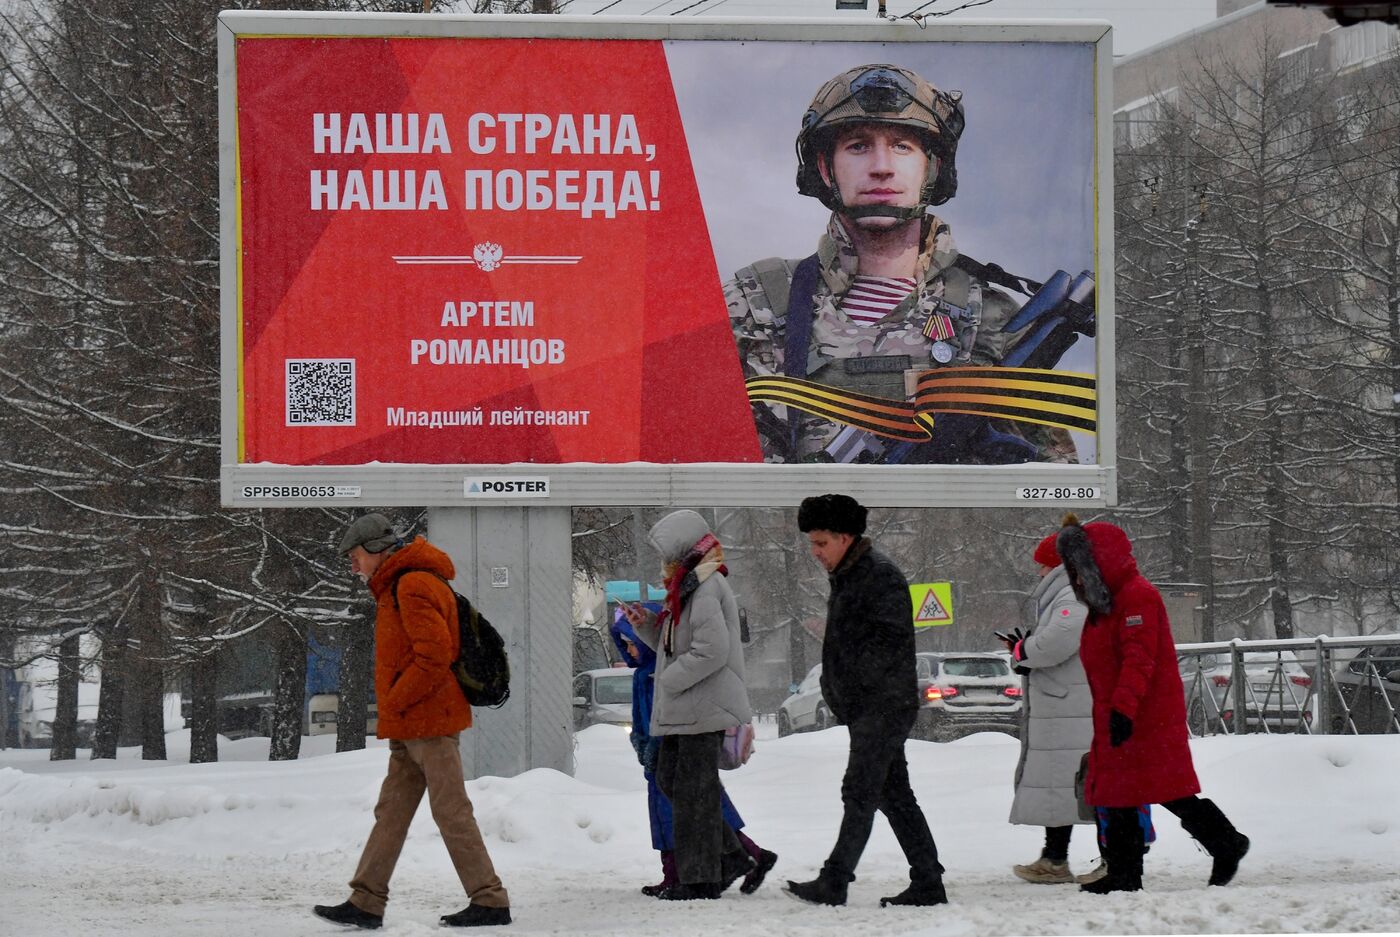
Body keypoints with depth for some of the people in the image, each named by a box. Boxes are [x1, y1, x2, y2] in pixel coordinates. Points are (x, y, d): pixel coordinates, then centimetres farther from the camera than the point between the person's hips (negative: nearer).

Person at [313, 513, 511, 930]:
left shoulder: (414, 586, -15)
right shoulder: (396, 587, 19)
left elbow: (434, 657, -23)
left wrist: (394, 702, -15)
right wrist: (392, 712, 15)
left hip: (429, 722, -11)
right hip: (409, 727, 11)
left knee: (452, 812, -7)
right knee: (391, 813, 9)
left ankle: (490, 900, -3)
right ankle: (366, 902, 10)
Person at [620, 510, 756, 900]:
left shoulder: (706, 587, -16)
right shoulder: (688, 587, 16)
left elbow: (712, 650, -25)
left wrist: (669, 680, -17)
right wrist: (645, 624, 10)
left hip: (704, 706, -11)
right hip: (683, 708, 11)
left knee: (694, 789, -5)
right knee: (669, 779, 13)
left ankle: (700, 878, 1)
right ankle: (729, 856, 16)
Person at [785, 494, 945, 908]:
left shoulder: (880, 575, -13)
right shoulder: (846, 576, 18)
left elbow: (892, 639, -20)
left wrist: (850, 681, -17)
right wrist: (835, 688, 11)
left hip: (883, 706, -10)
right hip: (864, 707, 10)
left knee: (860, 793, -10)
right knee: (894, 795, 9)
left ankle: (834, 881, -11)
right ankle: (927, 883, 11)